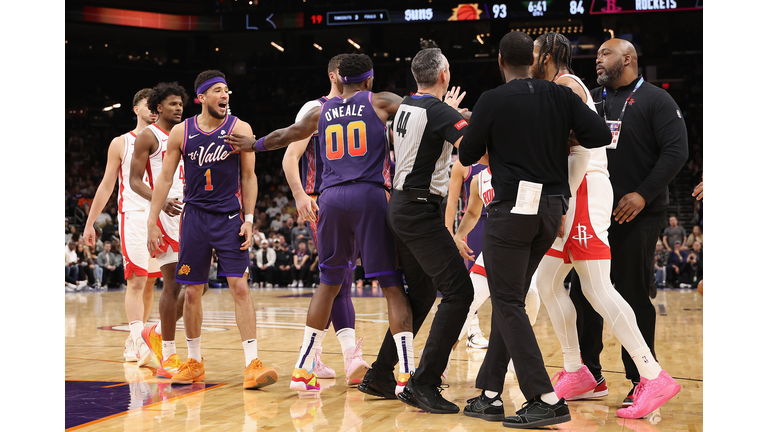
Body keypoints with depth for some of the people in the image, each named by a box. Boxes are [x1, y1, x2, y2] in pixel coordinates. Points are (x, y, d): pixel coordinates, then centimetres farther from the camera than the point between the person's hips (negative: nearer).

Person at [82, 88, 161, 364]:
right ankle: (138, 343, -21)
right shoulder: (121, 143, 6)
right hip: (133, 217, -4)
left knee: (150, 281, 8)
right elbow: (106, 186, 7)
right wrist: (90, 223, 3)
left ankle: (133, 341, 18)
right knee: (136, 281, -14)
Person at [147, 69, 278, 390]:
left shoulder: (239, 129, -3)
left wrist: (249, 219, -7)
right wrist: (152, 222, 0)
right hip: (195, 217, 2)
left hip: (230, 217, -2)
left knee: (240, 287, -11)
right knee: (192, 292, 6)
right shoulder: (181, 132, 0)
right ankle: (194, 362, 22)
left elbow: (249, 176, 1)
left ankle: (252, 365, -11)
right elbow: (165, 178, 5)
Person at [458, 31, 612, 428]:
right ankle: (490, 395, 16)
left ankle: (546, 400, -9)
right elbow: (601, 135, -2)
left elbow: (467, 156, 0)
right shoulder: (560, 95, 5)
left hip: (513, 208, -6)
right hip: (552, 209, 6)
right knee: (508, 300, 14)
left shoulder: (491, 101, -6)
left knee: (508, 303, -1)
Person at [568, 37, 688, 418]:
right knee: (584, 293, 9)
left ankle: (643, 380, 8)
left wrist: (644, 194, -19)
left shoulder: (655, 100, -4)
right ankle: (588, 374, 23)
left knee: (633, 296, -3)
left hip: (637, 216, -6)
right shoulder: (591, 100, 14)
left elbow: (676, 151, -12)